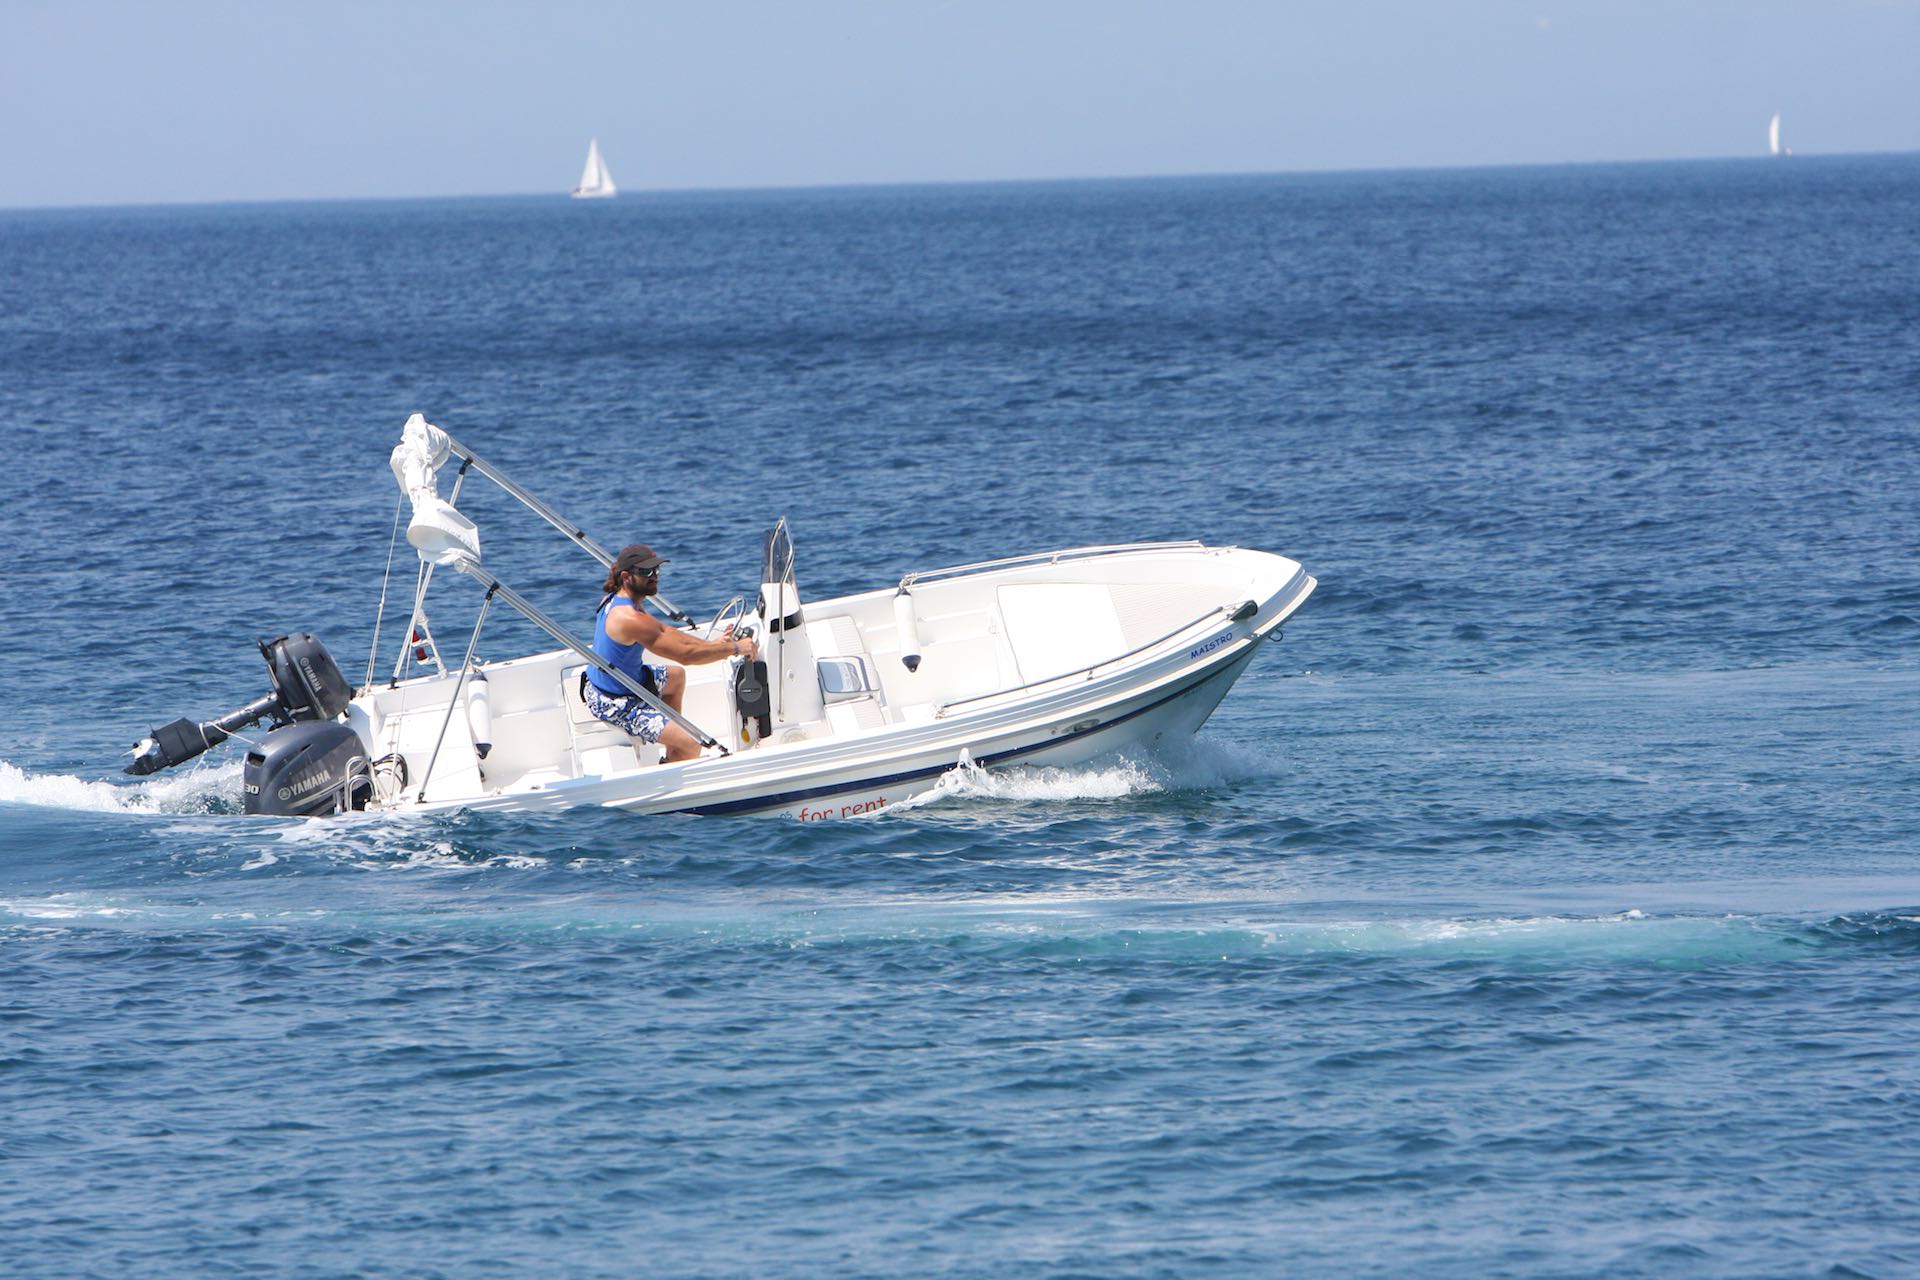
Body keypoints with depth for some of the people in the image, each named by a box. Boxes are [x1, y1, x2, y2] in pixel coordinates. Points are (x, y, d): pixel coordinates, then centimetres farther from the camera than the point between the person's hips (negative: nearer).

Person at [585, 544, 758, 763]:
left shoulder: (614, 600, 2)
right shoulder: (630, 619, -30)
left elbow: (663, 630, 10)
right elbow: (686, 655, -28)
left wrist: (713, 644, 0)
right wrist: (735, 648, -19)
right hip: (613, 705, -11)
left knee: (676, 676, 35)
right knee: (690, 745, -22)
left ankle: (672, 761, 38)